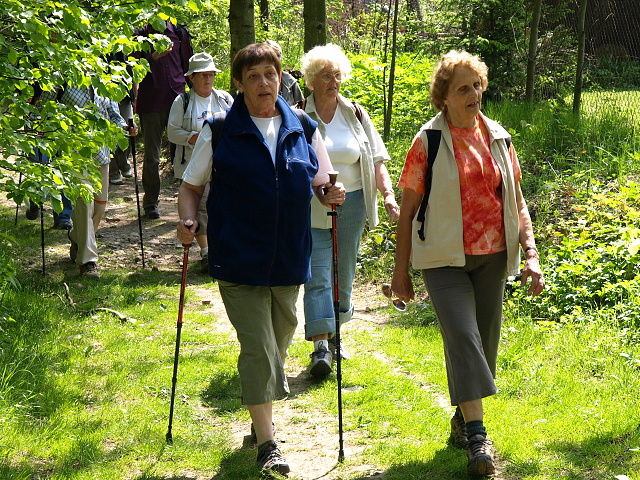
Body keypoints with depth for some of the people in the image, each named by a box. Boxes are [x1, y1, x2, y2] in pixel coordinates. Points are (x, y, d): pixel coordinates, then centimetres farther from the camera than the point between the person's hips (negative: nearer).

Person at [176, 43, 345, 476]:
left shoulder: (303, 128, 6)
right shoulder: (219, 131, -2)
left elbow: (320, 182, 15)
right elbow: (192, 186, 3)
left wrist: (329, 193, -8)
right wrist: (188, 220, -15)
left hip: (289, 258, 4)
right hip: (239, 258, -4)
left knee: (279, 339, 16)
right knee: (257, 346, -9)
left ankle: (264, 411, 38)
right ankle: (267, 443, -4)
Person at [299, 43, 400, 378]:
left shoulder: (355, 114, 7)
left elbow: (376, 159, 8)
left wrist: (388, 194, -5)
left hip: (351, 205, 4)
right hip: (312, 209, -4)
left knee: (344, 272, 11)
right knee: (317, 274, -11)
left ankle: (334, 334, 27)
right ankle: (321, 345, -14)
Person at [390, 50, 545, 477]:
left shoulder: (498, 138, 7)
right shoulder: (428, 142, -4)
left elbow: (517, 203, 12)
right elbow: (408, 210, 0)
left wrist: (531, 255, 1)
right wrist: (401, 270, 0)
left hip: (492, 257, 4)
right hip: (445, 259, -4)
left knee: (485, 342, 8)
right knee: (463, 337, -17)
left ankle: (463, 419, 26)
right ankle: (477, 438, -19)